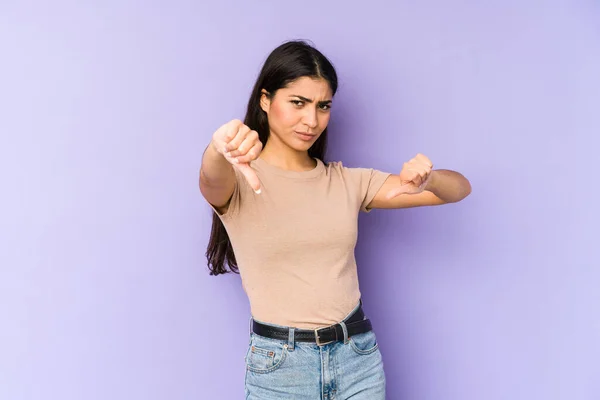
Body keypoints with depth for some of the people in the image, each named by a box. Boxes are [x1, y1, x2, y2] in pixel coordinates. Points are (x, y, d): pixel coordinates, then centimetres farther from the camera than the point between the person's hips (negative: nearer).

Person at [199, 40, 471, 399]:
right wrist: (219, 150, -52)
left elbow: (459, 189, 2)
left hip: (359, 357, 3)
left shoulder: (347, 182, 3)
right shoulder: (241, 180, -5)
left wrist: (428, 178, -21)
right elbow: (212, 179, -30)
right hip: (279, 366, -3)